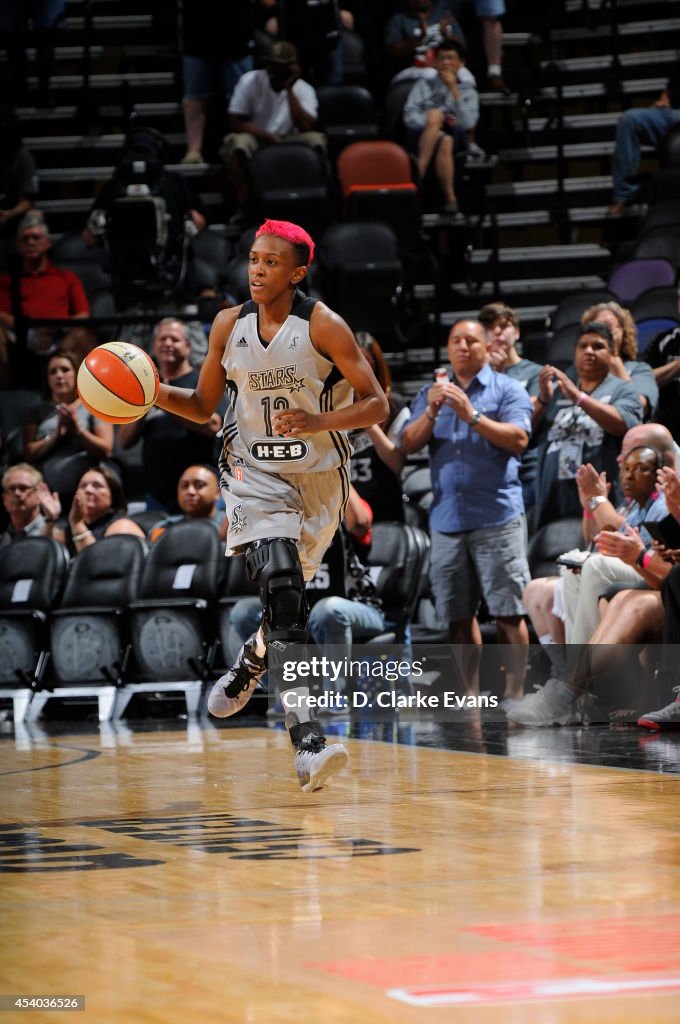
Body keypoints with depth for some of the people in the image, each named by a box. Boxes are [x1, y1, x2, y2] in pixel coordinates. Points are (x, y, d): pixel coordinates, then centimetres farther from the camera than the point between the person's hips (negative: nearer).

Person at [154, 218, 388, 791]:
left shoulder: (322, 326, -11)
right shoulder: (230, 326, -1)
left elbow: (376, 405, -12)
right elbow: (203, 405, 11)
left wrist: (320, 421, -29)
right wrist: (153, 393, -8)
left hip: (318, 476, 0)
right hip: (255, 473, 0)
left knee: (288, 596, 14)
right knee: (283, 599, -18)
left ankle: (248, 667, 49)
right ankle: (307, 741, -26)